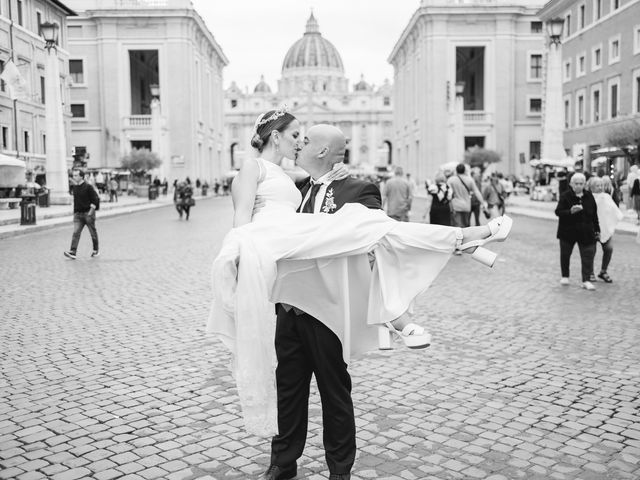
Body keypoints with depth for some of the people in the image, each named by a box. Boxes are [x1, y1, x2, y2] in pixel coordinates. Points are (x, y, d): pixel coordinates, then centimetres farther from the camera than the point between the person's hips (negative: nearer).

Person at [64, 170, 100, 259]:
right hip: (77, 214, 5)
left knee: (93, 232, 8)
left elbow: (95, 199, -12)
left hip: (88, 213, -5)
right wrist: (75, 211, 17)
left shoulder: (88, 187, -11)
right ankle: (72, 252, -15)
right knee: (76, 232, -7)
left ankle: (96, 250, 23)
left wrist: (91, 211, -16)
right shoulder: (74, 187, 9)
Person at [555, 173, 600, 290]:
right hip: (568, 231, -2)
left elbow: (594, 214, 11)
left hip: (586, 232, 2)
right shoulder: (565, 196, -8)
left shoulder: (589, 196, 4)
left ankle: (586, 280, 1)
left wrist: (597, 229, 12)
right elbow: (558, 212, -14)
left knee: (588, 255, -3)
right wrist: (570, 211, -31)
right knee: (565, 254, 9)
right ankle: (565, 276, 28)